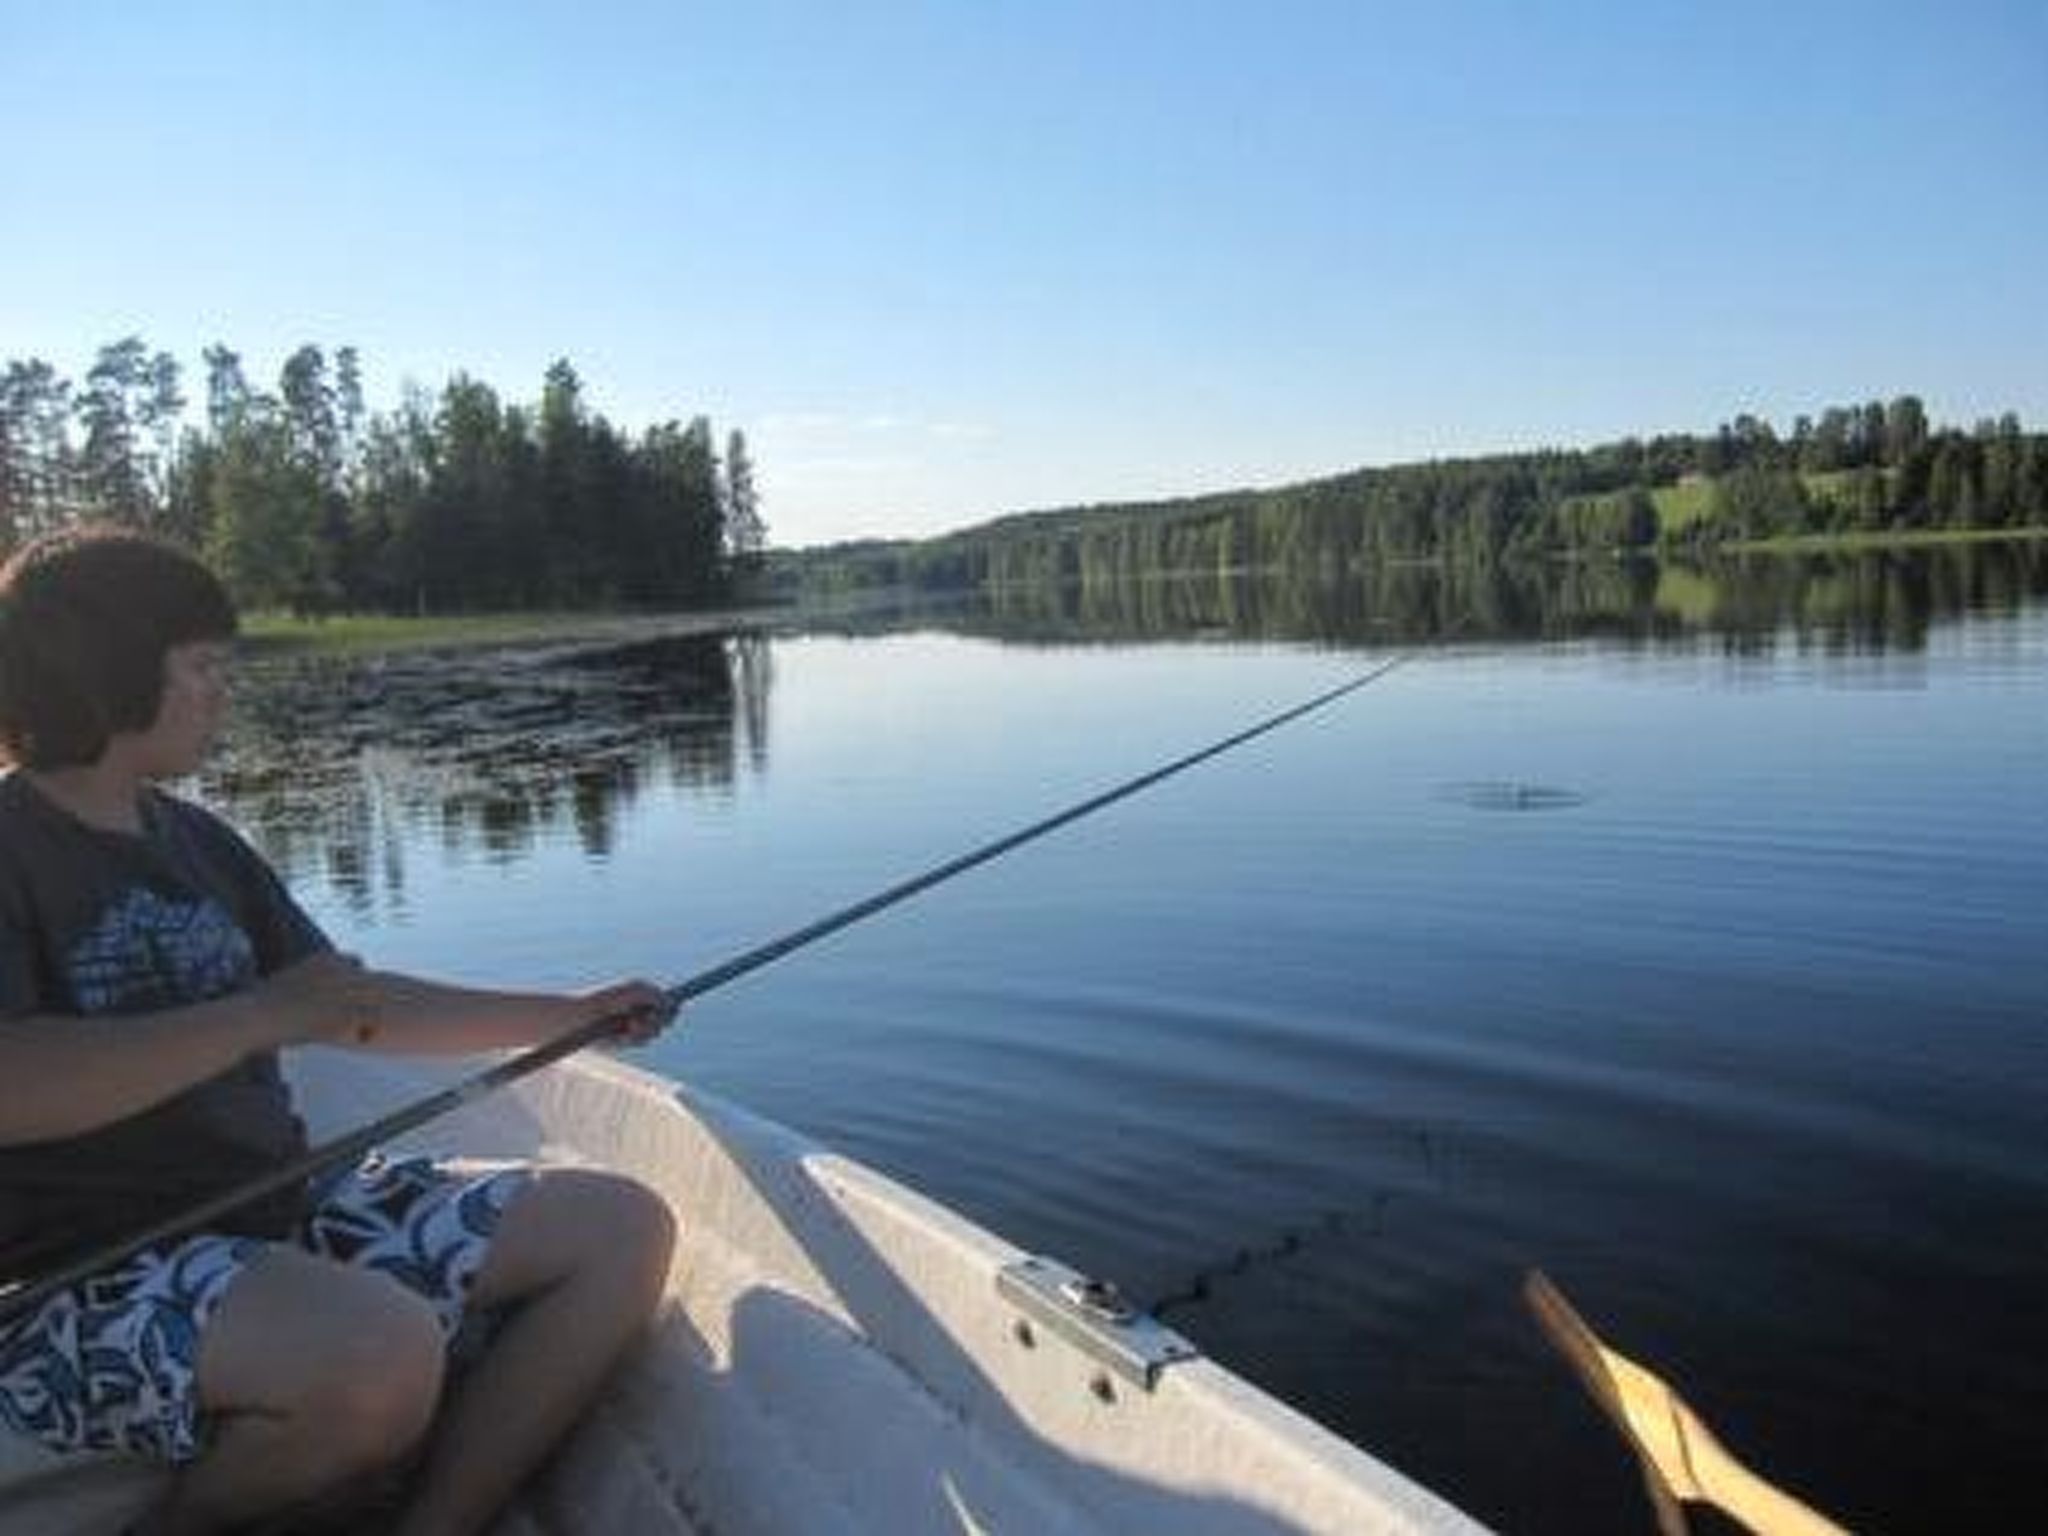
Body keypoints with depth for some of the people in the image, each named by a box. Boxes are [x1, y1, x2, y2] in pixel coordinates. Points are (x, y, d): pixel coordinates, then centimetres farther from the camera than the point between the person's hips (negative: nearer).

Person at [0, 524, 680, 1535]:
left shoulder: (193, 840, 15)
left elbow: (355, 1009, 20)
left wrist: (571, 1016, 18)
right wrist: (261, 1013, -22)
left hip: (281, 1212, 8)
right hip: (81, 1279, -8)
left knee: (621, 1231, -4)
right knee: (382, 1355, -38)